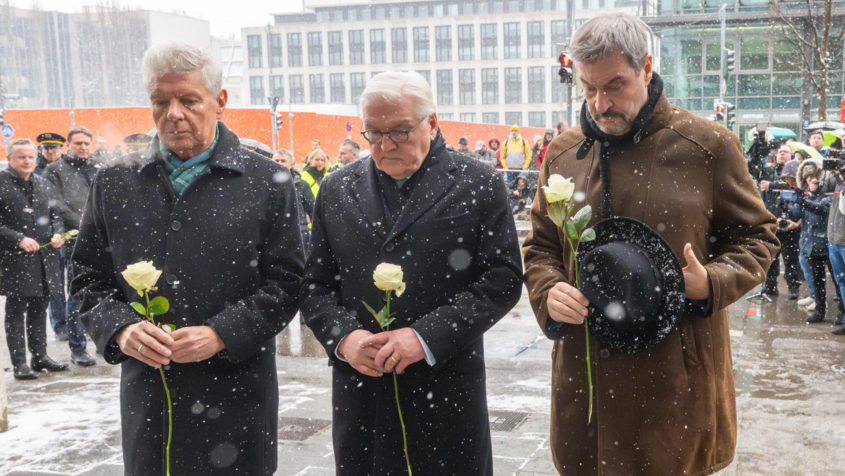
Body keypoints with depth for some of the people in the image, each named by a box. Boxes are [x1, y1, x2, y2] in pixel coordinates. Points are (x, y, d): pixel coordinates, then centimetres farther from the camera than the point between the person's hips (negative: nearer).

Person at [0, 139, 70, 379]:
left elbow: (55, 216, 18)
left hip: (44, 258, 6)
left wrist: (57, 233, -1)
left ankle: (40, 356, 24)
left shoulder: (44, 185, 12)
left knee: (39, 309, 14)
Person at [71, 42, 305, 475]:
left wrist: (222, 334, -16)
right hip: (146, 397, 3)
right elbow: (89, 279, 10)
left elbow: (286, 283, -4)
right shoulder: (115, 184, 7)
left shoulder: (267, 183, -2)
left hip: (236, 394, -2)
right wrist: (119, 329, -9)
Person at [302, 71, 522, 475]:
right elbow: (315, 283, 9)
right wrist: (343, 336, -10)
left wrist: (427, 336, -15)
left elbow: (503, 278, -7)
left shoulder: (479, 185, -2)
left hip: (446, 392, -2)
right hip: (360, 392, 3)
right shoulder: (337, 191, 8)